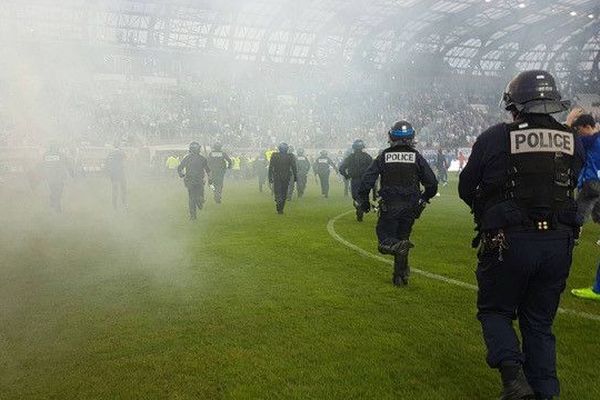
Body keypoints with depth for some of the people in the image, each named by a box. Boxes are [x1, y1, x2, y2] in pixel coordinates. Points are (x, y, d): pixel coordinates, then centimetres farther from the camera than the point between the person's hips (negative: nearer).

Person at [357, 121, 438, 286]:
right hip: (411, 207, 2)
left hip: (389, 207, -2)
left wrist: (363, 201, 6)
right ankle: (400, 275, 17)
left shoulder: (383, 157, -3)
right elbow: (432, 183, 1)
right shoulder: (416, 157, -1)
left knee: (385, 236, 9)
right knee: (402, 237, 15)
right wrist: (424, 198, 19)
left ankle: (393, 245, -26)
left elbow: (367, 181, -6)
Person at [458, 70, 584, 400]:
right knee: (540, 322, 17)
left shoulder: (494, 138, -6)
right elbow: (567, 188, 14)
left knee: (495, 311, 14)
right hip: (559, 243, 4)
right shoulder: (572, 143, 6)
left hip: (507, 242, -4)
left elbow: (466, 189, 3)